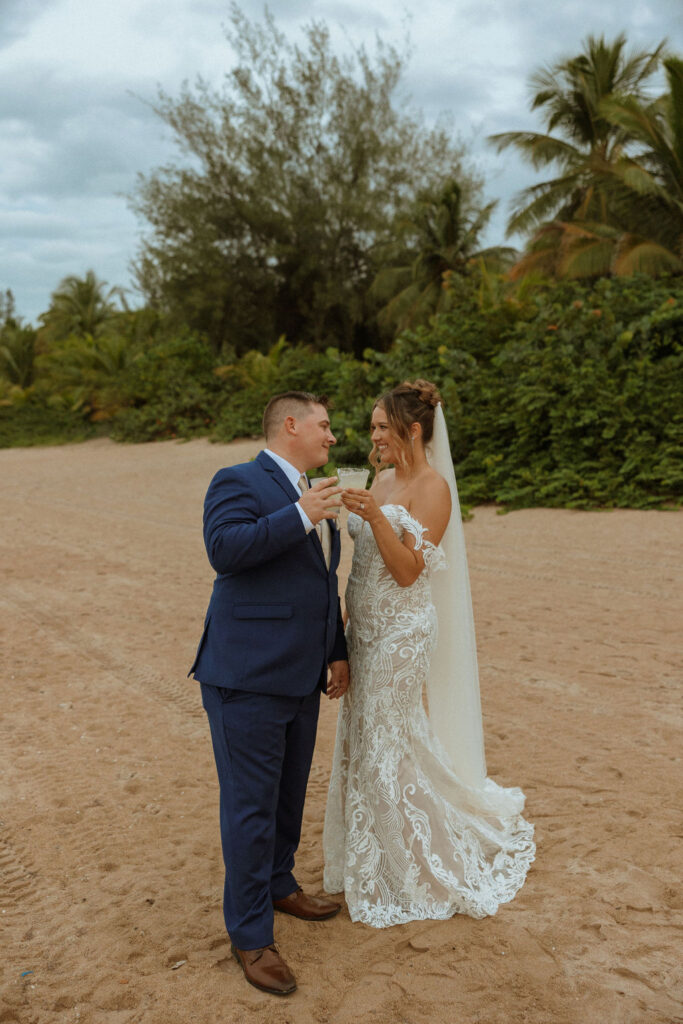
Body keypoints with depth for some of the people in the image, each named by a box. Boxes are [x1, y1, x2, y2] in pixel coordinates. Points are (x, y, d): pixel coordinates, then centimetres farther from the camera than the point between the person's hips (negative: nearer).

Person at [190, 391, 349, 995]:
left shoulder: (314, 498, 17)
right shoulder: (239, 483, -8)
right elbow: (225, 549, -26)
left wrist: (337, 652, 21)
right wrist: (301, 515, -26)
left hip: (301, 679, 8)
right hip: (248, 679, -8)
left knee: (290, 796, 20)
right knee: (251, 807, 0)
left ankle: (278, 883, 42)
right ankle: (250, 936, 13)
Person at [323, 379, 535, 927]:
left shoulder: (432, 487, -15)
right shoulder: (384, 478, 9)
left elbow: (408, 571, -21)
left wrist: (375, 516, -32)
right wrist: (348, 614, 16)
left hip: (401, 632, -8)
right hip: (367, 627, 8)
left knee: (387, 747, 1)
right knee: (362, 741, 15)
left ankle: (416, 876, 20)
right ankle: (372, 861, 34)